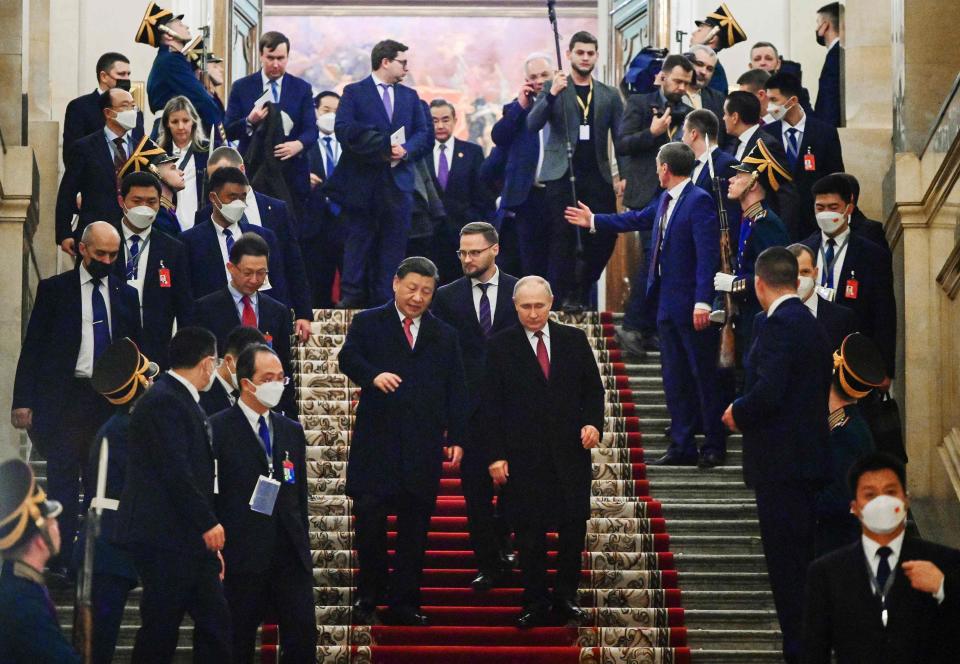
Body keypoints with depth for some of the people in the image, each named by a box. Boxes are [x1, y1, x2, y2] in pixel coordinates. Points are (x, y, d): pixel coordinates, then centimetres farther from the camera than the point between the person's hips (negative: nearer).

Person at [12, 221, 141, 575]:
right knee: (62, 480, -4)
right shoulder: (54, 290, 3)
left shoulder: (126, 294, 11)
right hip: (65, 398, -3)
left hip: (112, 400, 3)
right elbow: (33, 347, 1)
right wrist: (24, 400, -5)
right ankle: (59, 561, -2)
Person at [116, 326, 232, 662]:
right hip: (166, 537, -10)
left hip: (189, 540, 10)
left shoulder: (182, 400, 17)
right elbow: (175, 470, -21)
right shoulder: (164, 401, -14)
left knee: (214, 621, 8)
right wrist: (208, 524, -17)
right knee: (161, 628, -3)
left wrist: (210, 543, 17)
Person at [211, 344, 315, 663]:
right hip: (243, 558, -5)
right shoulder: (217, 429, -4)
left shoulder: (292, 431, 15)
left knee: (303, 637, 0)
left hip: (291, 555, 5)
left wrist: (303, 546, 13)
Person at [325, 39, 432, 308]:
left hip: (398, 184, 4)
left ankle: (386, 303, 6)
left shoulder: (410, 96, 16)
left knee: (392, 245, 3)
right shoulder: (354, 93, 2)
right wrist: (383, 146, -18)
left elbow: (423, 134, 10)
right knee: (358, 243, 0)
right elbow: (344, 130, -11)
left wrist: (406, 150, -12)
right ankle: (351, 299, 3)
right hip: (361, 183, -4)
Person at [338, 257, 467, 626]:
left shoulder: (444, 336, 16)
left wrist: (456, 437, 4)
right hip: (376, 443, -2)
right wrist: (373, 375, -29)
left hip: (423, 446, 3)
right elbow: (348, 358, -8)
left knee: (414, 528, 4)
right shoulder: (368, 324, 8)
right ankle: (368, 596, 10)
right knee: (369, 519, -7)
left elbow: (456, 390, 13)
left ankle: (404, 604, 10)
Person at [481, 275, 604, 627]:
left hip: (571, 451, 2)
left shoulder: (574, 340, 7)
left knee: (574, 527, 4)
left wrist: (593, 423, -7)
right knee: (530, 532, 2)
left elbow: (593, 388, 12)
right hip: (523, 456, -2)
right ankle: (536, 604, 11)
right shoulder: (501, 346, 1)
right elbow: (491, 405, 0)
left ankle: (566, 597, 18)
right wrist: (495, 455, -6)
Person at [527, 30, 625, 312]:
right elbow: (532, 124, -7)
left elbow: (621, 138, 9)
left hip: (597, 177, 2)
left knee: (605, 236, -2)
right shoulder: (553, 88, 7)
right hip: (561, 175, -2)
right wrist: (551, 95, -22)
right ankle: (565, 296, 4)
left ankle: (582, 289, 15)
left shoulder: (609, 95, 13)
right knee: (563, 237, -3)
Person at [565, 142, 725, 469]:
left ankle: (714, 447, 8)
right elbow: (638, 219, 30)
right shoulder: (665, 200, 12)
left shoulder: (699, 202, -15)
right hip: (667, 302, 9)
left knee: (704, 376, 0)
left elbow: (708, 254, -21)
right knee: (675, 378, 12)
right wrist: (594, 220, 38)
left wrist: (702, 301, -26)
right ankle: (682, 446, 18)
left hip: (692, 305, -9)